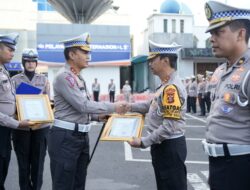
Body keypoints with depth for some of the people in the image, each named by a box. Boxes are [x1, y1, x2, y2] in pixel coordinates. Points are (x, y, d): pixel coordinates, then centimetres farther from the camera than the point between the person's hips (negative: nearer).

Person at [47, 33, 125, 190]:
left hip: (82, 136, 9)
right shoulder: (64, 77, -15)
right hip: (65, 137, -9)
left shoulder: (80, 79, 14)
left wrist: (101, 116, 6)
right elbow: (83, 105, -20)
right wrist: (113, 107, -15)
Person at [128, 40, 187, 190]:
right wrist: (131, 107, 15)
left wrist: (144, 142, -21)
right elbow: (154, 105, 25)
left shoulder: (172, 87, -22)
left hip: (170, 147, -10)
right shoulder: (166, 85, 10)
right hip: (163, 146, 10)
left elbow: (170, 127, -26)